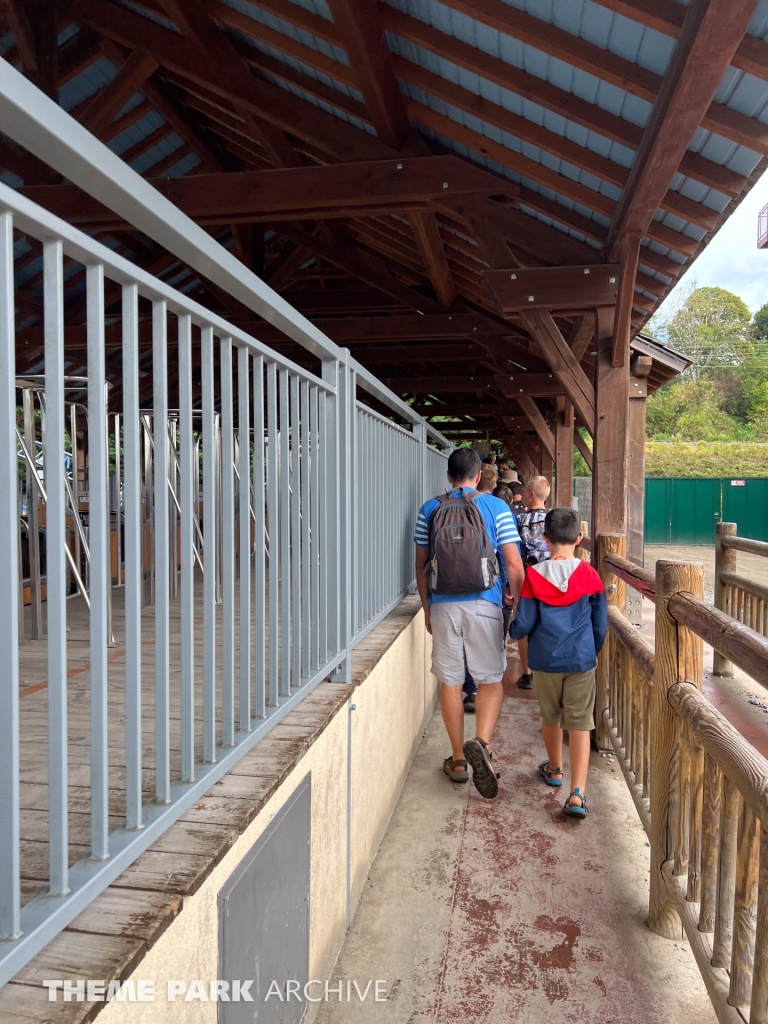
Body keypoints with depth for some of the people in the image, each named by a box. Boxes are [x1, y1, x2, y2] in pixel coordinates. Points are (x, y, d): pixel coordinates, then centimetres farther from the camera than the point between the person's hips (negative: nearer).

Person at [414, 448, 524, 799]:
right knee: (491, 680, 10)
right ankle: (481, 742, -11)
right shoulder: (496, 507, -1)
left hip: (443, 606, 2)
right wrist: (517, 600, 11)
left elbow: (421, 565, 9)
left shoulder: (430, 509, 5)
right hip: (484, 605, -2)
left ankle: (458, 759, 19)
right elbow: (514, 564, -4)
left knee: (450, 681, 11)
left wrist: (426, 607, 18)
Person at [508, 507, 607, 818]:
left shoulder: (534, 575, -10)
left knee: (550, 717, 20)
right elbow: (600, 623, 1)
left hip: (545, 660, 0)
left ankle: (554, 769, 41)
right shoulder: (589, 575, -7)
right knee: (579, 723, 4)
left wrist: (513, 631, 14)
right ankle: (577, 793, -2)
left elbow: (523, 624, -8)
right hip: (581, 660, 0)